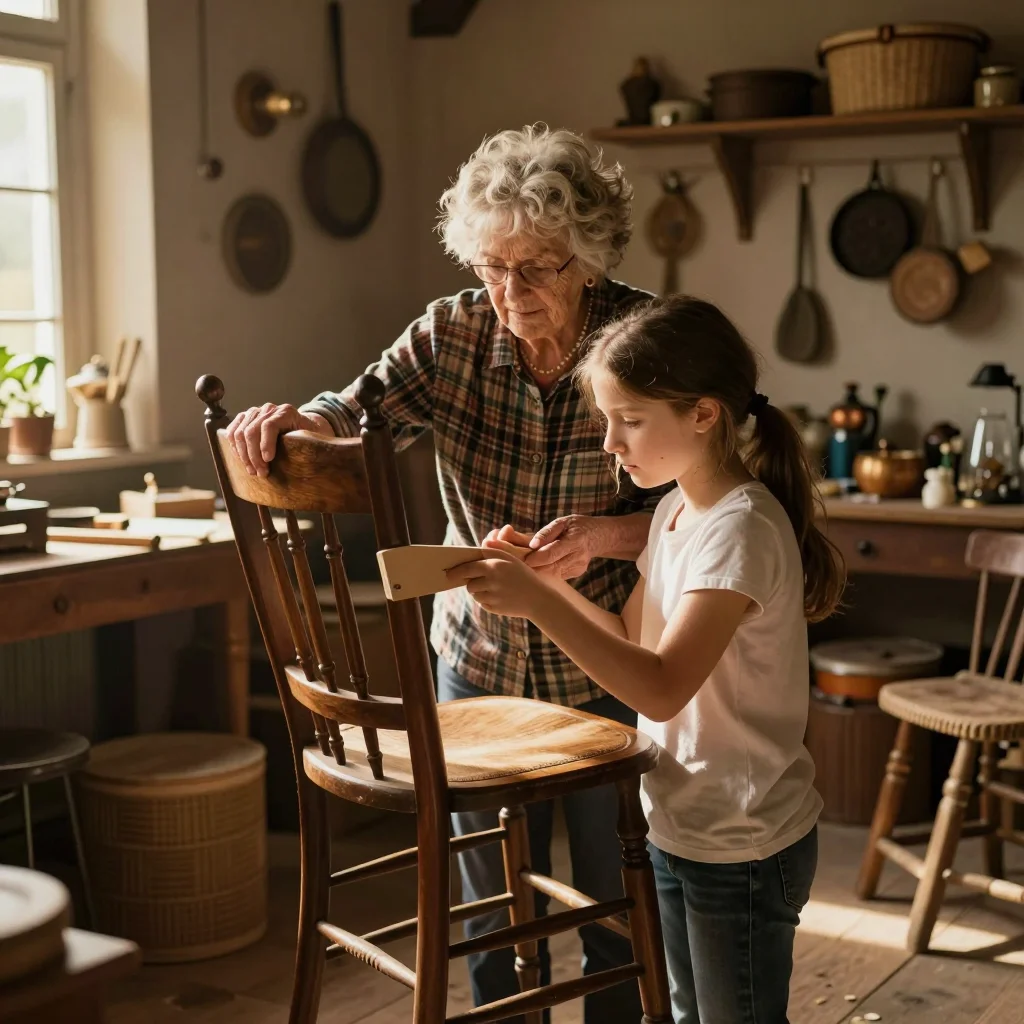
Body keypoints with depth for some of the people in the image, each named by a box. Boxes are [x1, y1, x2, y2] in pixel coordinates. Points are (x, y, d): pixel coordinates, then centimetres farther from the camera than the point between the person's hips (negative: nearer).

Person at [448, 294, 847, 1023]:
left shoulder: (741, 528, -23)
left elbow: (662, 686, -31)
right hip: (681, 826, 9)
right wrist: (541, 582, -1)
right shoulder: (678, 509, 5)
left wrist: (538, 601, -35)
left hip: (744, 846, -9)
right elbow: (633, 638, 10)